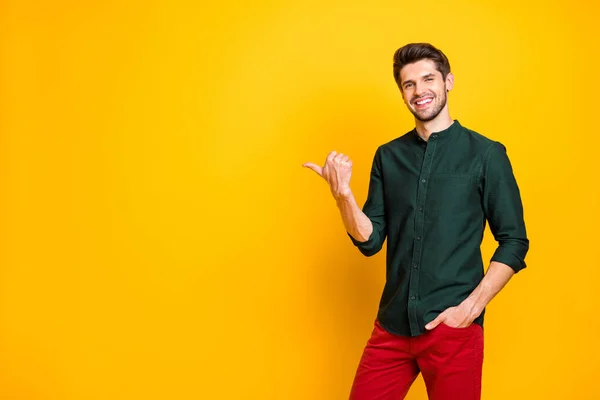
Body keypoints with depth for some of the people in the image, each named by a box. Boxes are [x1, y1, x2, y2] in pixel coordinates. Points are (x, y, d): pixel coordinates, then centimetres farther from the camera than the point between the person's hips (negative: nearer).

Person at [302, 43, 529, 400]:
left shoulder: (486, 154, -2)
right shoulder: (388, 156, 7)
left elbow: (514, 242, -2)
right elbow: (370, 241, 5)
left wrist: (471, 306, -12)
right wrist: (342, 194, -13)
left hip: (453, 328, -3)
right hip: (392, 325, 3)